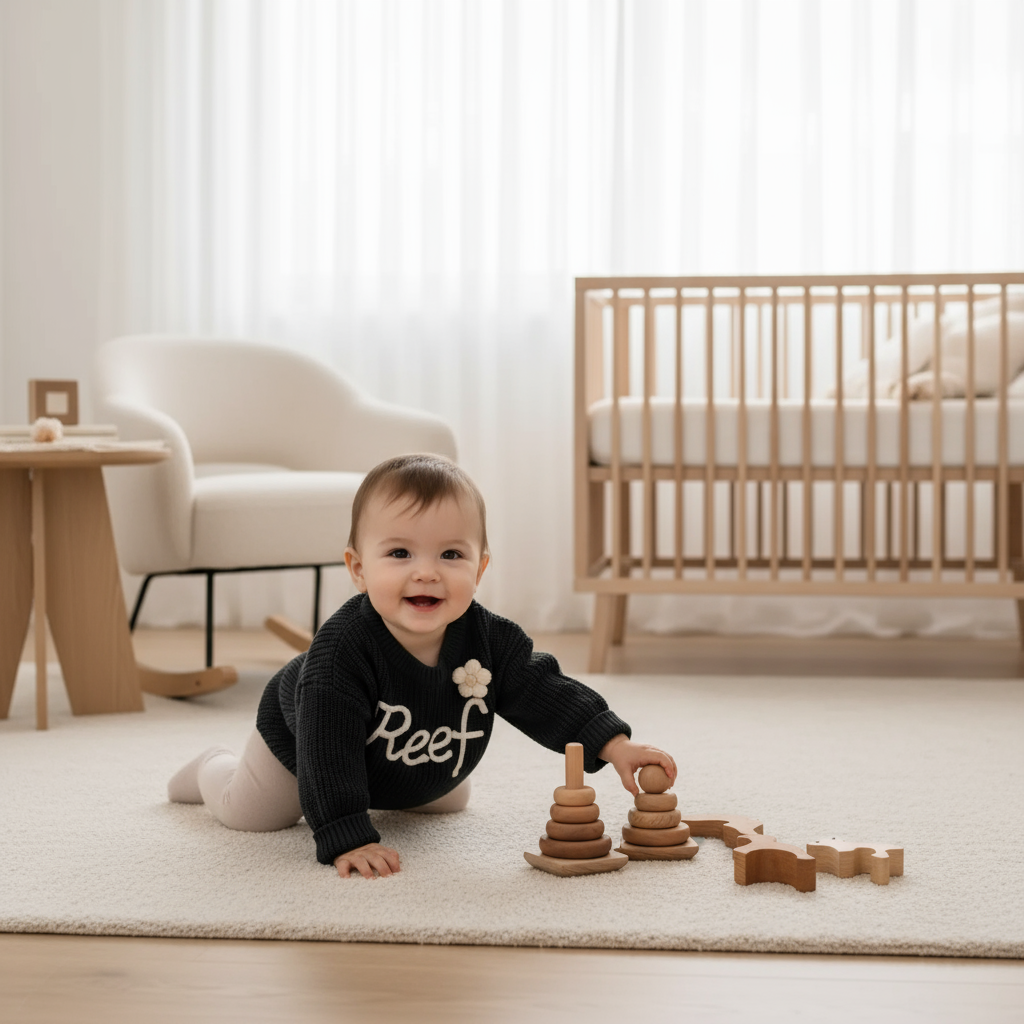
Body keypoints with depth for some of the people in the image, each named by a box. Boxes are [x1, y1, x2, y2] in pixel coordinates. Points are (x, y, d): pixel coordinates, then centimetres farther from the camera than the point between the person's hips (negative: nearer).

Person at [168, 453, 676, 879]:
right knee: (249, 814, 12)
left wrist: (616, 745, -34)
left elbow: (545, 696, -23)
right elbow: (329, 751, -47)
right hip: (300, 741, -5)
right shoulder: (343, 649, -47)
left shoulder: (490, 640, -32)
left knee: (452, 801, 27)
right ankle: (214, 769, 45)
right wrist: (347, 838, -54)